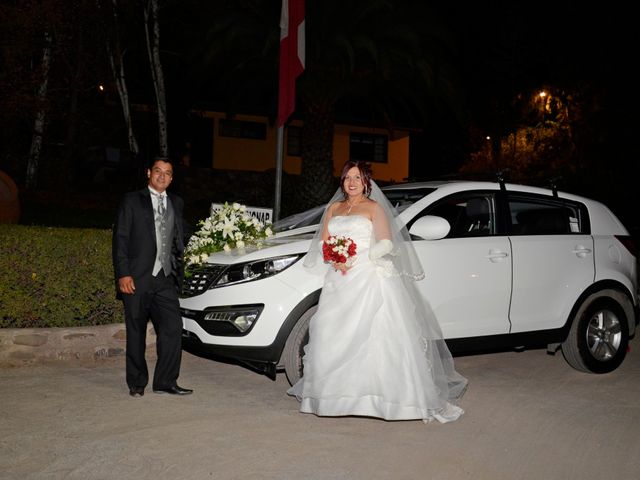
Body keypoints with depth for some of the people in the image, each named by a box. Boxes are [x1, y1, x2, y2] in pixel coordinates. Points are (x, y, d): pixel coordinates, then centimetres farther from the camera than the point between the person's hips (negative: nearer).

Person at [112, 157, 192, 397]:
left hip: (165, 279, 3)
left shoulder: (176, 203, 17)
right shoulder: (132, 201, 3)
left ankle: (165, 381, 3)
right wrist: (122, 274, -11)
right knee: (136, 333, 5)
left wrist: (180, 267, 7)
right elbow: (120, 239, -3)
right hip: (137, 278, -3)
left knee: (173, 328, -6)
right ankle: (137, 383, 17)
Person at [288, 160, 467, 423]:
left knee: (373, 336, -12)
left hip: (369, 277, -4)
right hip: (339, 279, 5)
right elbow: (323, 241, 14)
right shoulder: (334, 207, 20)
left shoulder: (374, 207, 5)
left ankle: (375, 393, -10)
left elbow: (386, 243, -5)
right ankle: (337, 392, 3)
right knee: (333, 335, -3)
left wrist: (356, 259, -14)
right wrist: (335, 260, -7)